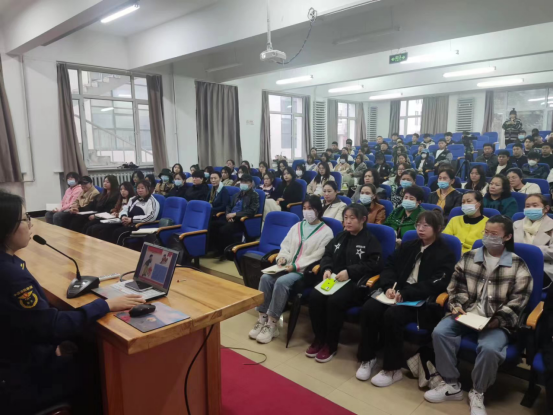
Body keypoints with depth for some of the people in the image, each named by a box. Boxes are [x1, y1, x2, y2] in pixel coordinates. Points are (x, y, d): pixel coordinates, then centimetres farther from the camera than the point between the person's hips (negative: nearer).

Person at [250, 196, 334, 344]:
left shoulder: (326, 232, -3)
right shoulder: (297, 226, 17)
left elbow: (318, 256, -12)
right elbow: (286, 245, 17)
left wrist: (296, 266, -18)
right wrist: (282, 257, -6)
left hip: (305, 270, -6)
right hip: (287, 266, 6)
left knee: (281, 282, -31)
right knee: (266, 278, -20)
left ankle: (272, 324, -19)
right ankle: (262, 318, -11)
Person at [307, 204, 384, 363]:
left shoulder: (371, 240, 3)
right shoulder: (340, 237, 20)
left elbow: (374, 265, -8)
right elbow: (327, 255, 18)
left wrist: (349, 272, -17)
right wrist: (327, 269, -5)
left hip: (355, 282, -5)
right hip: (334, 278, 5)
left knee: (335, 301, -32)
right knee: (315, 296, -22)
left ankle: (331, 344, -12)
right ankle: (319, 338, -4)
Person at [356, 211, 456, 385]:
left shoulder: (445, 254, 0)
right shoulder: (408, 246, 17)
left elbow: (435, 284, -13)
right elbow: (389, 266, 12)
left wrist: (405, 293, -23)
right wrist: (389, 287, -10)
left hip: (422, 300, -5)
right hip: (397, 292, 5)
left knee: (392, 315, -32)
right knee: (369, 308, -22)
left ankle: (393, 369, -14)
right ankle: (368, 358, -6)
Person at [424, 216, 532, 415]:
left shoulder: (518, 266, -2)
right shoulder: (469, 257, 6)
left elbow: (517, 301, -4)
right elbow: (457, 287, 9)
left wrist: (498, 320, -16)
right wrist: (457, 306, -8)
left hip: (498, 321, -3)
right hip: (466, 314, 3)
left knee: (489, 348, -33)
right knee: (440, 332, -22)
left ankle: (477, 393, -4)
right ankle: (451, 384, -4)